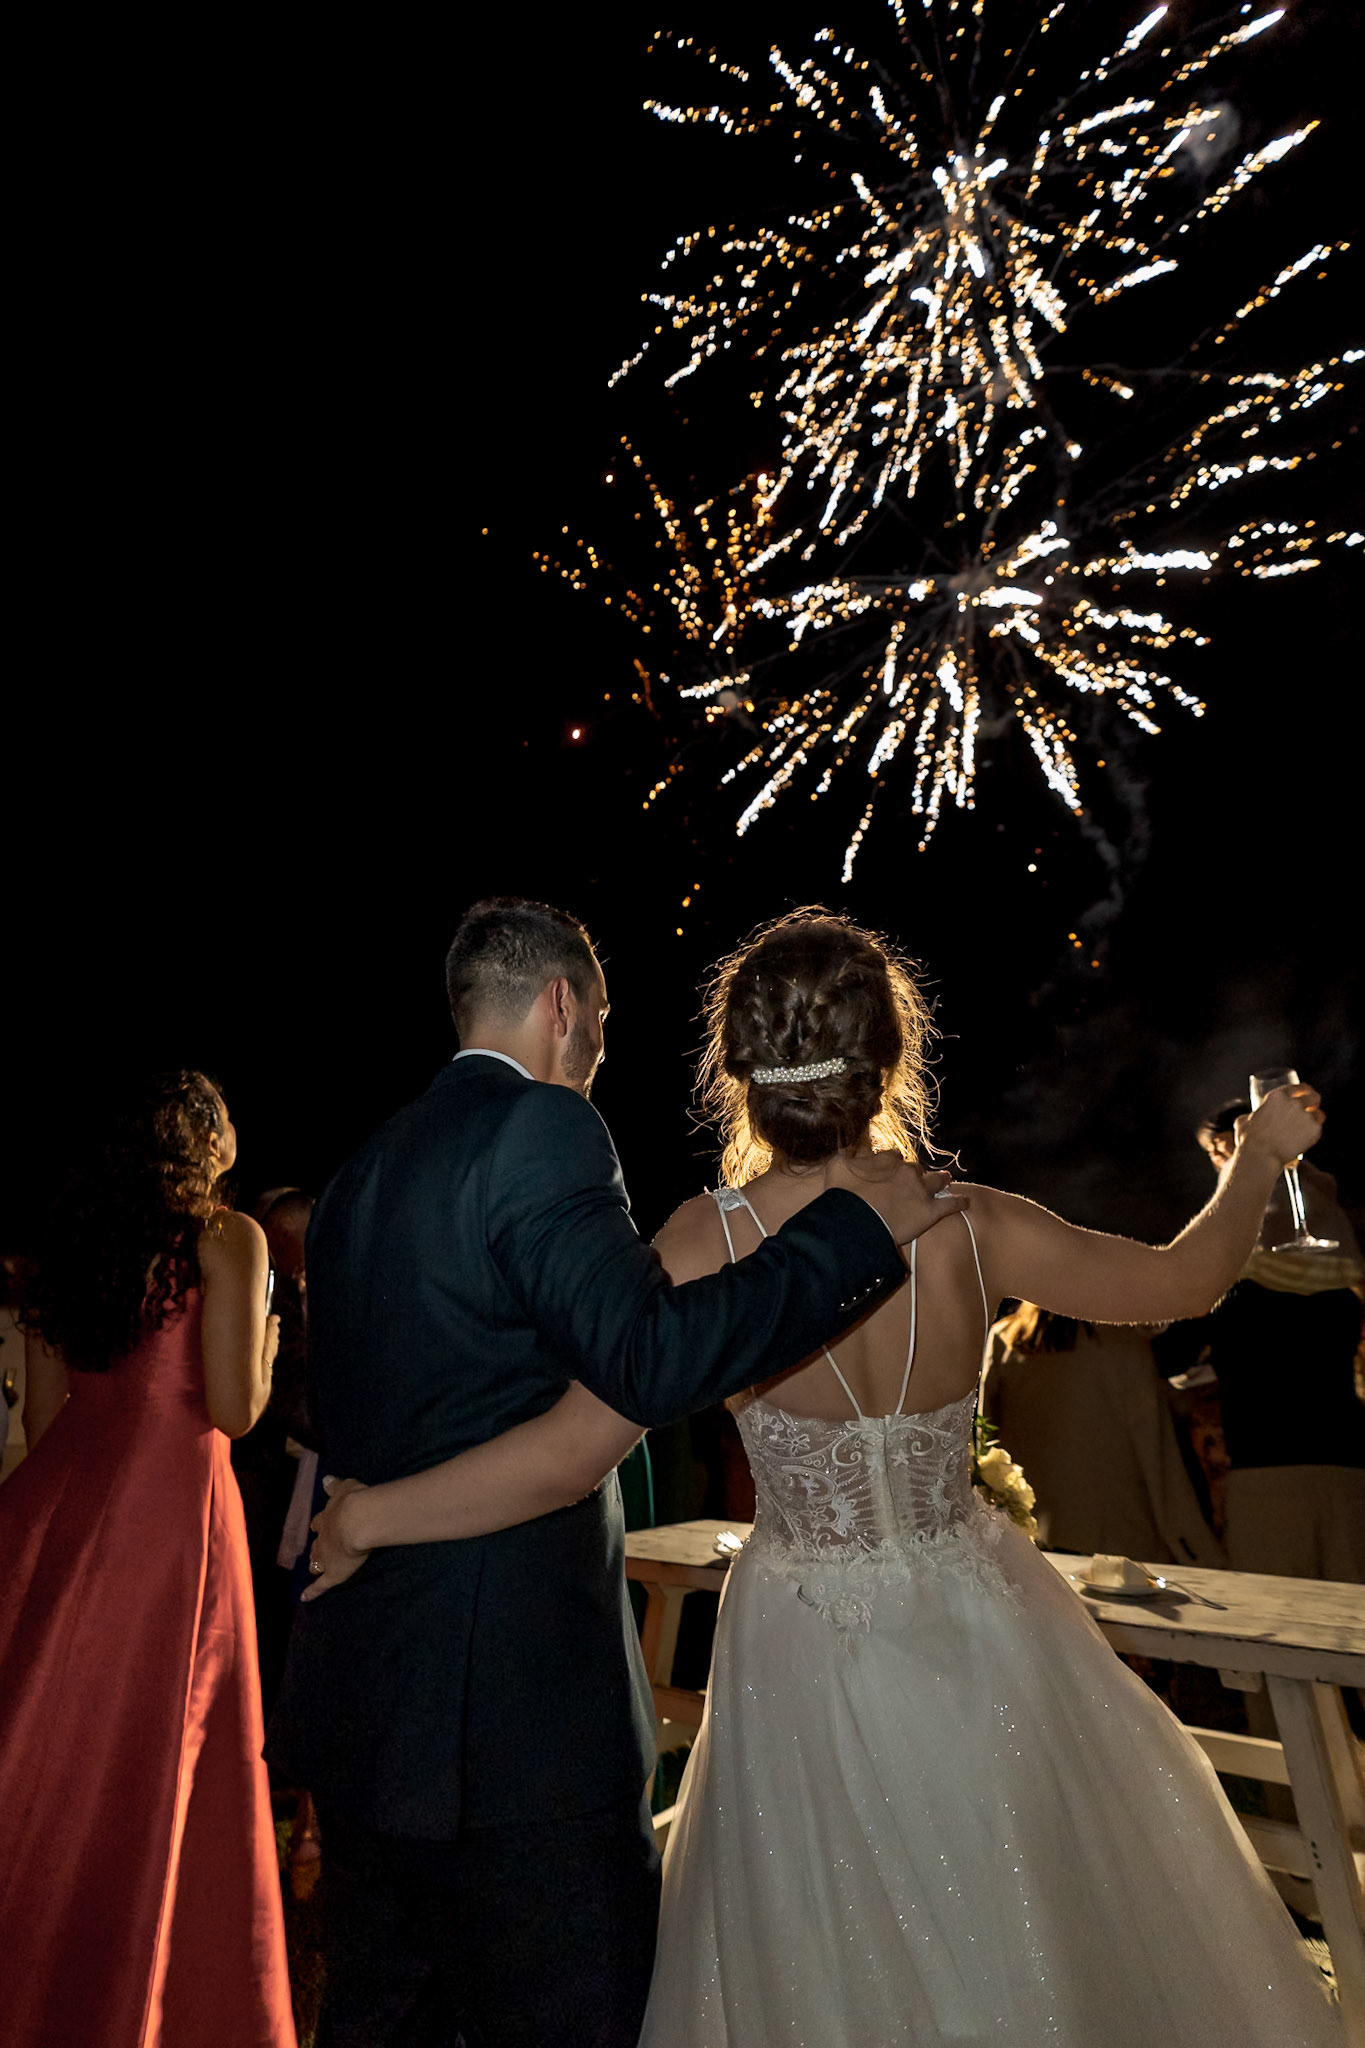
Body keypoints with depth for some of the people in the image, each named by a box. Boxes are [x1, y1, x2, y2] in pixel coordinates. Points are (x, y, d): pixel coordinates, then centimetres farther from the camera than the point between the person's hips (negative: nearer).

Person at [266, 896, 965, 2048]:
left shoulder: (362, 1172, 12)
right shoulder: (542, 1129, -16)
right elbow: (650, 1358, -26)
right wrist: (859, 1226, -19)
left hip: (362, 1695, 9)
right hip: (514, 1710, -9)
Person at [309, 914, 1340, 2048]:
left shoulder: (710, 1242, -22)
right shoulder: (970, 1229, -17)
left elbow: (567, 1451, -25)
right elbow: (1181, 1279, -2)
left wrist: (363, 1516, -13)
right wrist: (1258, 1160, 16)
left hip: (807, 1650, -1)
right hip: (974, 1625, 2)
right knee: (1025, 1933, 28)